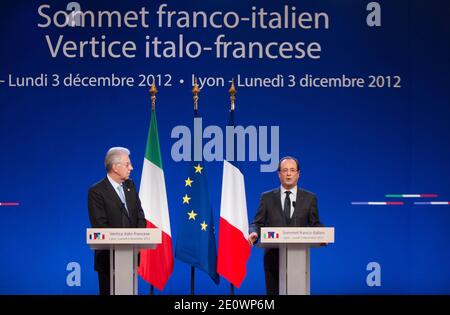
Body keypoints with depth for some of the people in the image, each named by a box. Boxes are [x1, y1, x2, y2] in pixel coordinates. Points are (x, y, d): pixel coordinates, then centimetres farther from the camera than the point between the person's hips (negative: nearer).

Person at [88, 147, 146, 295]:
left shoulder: (130, 185, 11)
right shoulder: (96, 191, -10)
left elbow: (140, 215, 10)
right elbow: (100, 225, -15)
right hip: (110, 255, -5)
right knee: (109, 292, 1)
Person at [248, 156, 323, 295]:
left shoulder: (309, 198, 9)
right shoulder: (267, 197, 9)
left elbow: (315, 224, 8)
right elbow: (257, 223, 7)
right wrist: (254, 233, -15)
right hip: (273, 256, 0)